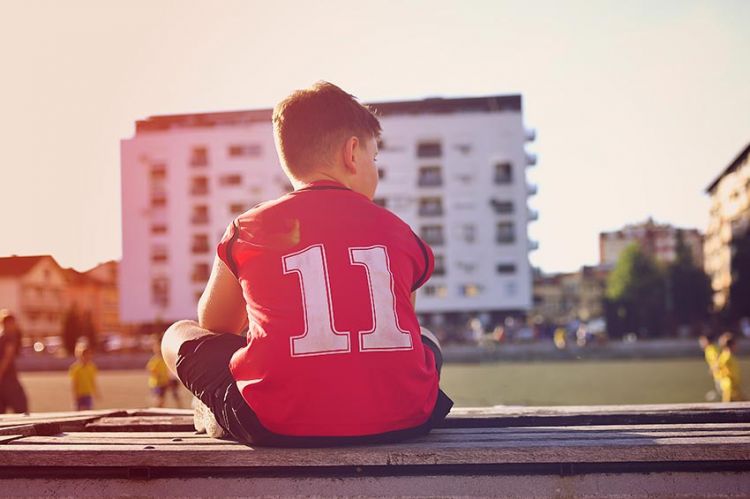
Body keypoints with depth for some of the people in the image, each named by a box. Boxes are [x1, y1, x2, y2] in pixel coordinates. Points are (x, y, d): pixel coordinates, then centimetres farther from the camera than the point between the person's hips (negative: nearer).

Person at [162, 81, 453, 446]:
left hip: (279, 426, -1)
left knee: (178, 335, 21)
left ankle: (221, 417, 35)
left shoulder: (249, 229, 6)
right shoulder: (395, 230, 11)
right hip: (401, 419, 2)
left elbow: (213, 325, 24)